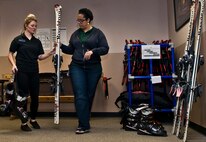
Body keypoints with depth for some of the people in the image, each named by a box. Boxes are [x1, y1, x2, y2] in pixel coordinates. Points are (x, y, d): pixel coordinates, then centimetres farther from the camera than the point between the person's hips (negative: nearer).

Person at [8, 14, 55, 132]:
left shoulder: (37, 41, 11)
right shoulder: (18, 39, 0)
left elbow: (40, 56, 7)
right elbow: (10, 54, 3)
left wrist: (51, 53, -8)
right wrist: (13, 64, -14)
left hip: (34, 72, 4)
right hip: (22, 72, -4)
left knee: (35, 96, 7)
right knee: (23, 96, -2)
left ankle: (33, 119, 27)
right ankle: (24, 123, 12)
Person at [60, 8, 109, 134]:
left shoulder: (98, 33, 1)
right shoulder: (75, 34, 12)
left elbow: (105, 49, -6)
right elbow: (71, 50, 16)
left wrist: (92, 51, -20)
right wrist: (61, 46, -1)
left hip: (93, 68, -2)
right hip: (77, 68, 2)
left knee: (89, 96, 6)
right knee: (80, 96, -8)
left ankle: (84, 122, 22)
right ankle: (84, 125, -4)